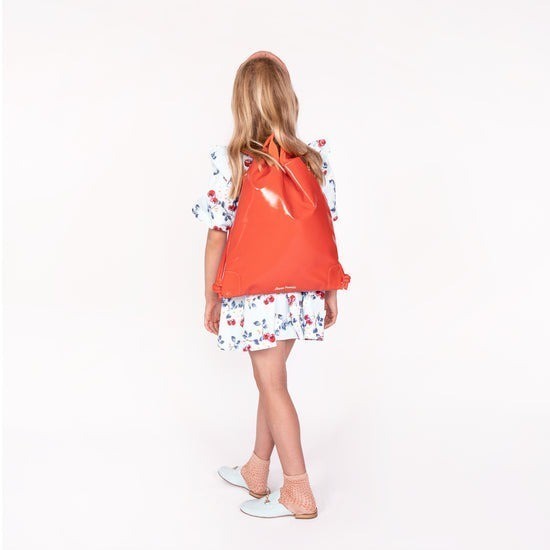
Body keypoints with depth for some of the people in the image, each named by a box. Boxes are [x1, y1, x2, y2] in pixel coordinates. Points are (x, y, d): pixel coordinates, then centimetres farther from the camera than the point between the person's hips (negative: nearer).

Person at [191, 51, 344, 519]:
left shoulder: (230, 163, -14)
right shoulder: (314, 158, -3)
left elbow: (217, 236, -11)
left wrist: (211, 297, 1)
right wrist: (330, 292, 11)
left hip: (253, 293, -4)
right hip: (300, 290, 5)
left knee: (272, 383, 7)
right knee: (270, 376, 19)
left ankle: (299, 493, 17)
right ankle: (256, 471, 36)